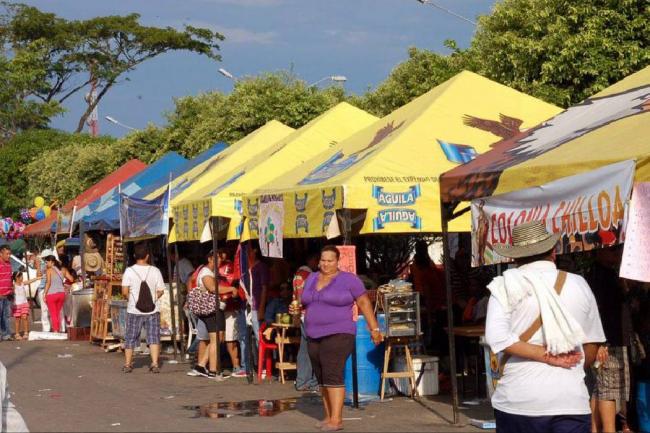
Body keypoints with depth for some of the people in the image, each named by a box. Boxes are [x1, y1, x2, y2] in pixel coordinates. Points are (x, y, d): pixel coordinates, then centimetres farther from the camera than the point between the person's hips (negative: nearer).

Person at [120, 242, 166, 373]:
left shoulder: (129, 271, -7)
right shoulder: (155, 271, -4)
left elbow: (125, 292, -9)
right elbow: (160, 291, -1)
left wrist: (130, 299, 11)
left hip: (134, 310, 0)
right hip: (153, 310, 0)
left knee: (130, 338, 11)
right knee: (154, 337, 3)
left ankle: (127, 364, 17)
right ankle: (155, 364, -7)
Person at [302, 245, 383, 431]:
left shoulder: (349, 279, -6)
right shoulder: (312, 279, 12)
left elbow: (364, 303, -5)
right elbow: (306, 302, 27)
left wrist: (374, 328, -8)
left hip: (338, 335, -7)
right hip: (315, 337, 7)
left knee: (333, 375, -17)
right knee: (322, 379, 9)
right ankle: (329, 416, 17)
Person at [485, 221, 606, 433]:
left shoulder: (505, 286, 1)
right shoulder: (578, 285, 8)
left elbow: (497, 338, -13)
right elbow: (591, 348, 12)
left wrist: (546, 356, -8)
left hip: (517, 401, 0)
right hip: (570, 400, 1)